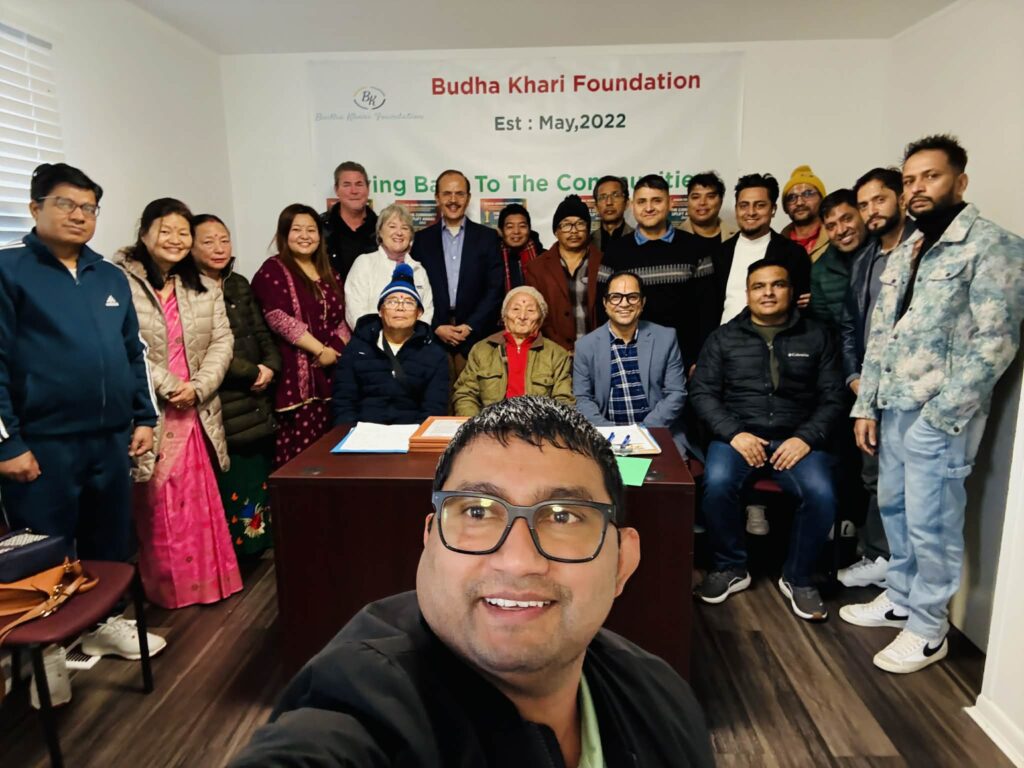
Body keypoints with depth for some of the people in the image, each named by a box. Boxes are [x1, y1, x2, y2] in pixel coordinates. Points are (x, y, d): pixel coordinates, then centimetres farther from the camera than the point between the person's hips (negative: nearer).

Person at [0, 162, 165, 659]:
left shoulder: (111, 277, 13)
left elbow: (134, 352, 17)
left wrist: (145, 417, 12)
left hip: (111, 439, 6)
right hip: (42, 443, -5)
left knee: (110, 543, 17)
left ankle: (106, 622, 36)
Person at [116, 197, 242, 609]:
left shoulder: (205, 286, 12)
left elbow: (222, 341, 6)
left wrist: (197, 387, -8)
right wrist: (169, 387, -13)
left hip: (195, 411, 4)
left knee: (199, 501, 10)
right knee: (157, 507, 4)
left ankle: (206, 582, 22)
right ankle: (167, 589, 18)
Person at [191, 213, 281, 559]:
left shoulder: (239, 284, 15)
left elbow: (262, 333, 13)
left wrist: (270, 367, -6)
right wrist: (252, 373, -10)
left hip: (257, 401, 6)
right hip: (222, 402, -6)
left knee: (259, 474, 11)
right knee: (231, 482, -3)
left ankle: (257, 542, 25)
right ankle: (232, 551, 12)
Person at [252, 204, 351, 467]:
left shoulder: (328, 273, 18)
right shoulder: (273, 271, -1)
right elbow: (279, 319, -12)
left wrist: (338, 349, 1)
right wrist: (320, 350, -14)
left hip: (331, 369, 6)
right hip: (296, 372, -6)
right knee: (300, 446, -9)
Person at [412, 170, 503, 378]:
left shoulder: (487, 237, 7)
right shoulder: (423, 239, 9)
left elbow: (495, 289, 1)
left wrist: (471, 326, -7)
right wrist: (436, 327, -5)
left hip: (476, 336, 0)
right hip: (433, 336, 1)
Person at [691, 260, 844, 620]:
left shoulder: (816, 337, 11)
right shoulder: (724, 337, 10)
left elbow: (832, 398, 6)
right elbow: (702, 392, 3)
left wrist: (806, 438, -11)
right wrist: (734, 433, -12)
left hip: (796, 439, 1)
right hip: (738, 435, 0)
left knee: (821, 493, -27)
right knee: (717, 484, -30)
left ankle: (797, 577, -1)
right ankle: (731, 568, -4)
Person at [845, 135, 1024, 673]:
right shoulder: (903, 253, 15)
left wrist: (939, 414, -16)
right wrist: (865, 406, 9)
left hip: (939, 416, -7)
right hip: (892, 408, 7)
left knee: (931, 524, 2)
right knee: (893, 508, 17)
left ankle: (928, 630, 19)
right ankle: (900, 598, 35)